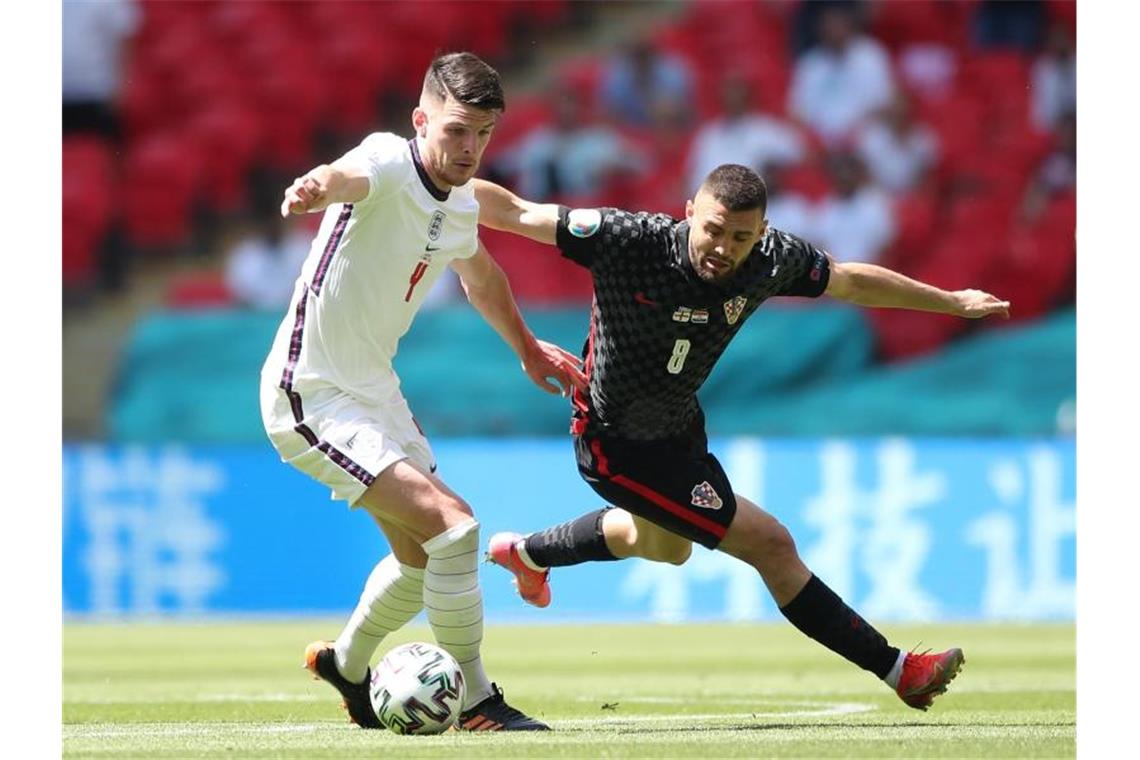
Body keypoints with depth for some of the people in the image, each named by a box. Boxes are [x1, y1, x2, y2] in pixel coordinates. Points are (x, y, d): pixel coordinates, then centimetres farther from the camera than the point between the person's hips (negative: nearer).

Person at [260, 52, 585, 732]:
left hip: (373, 389, 9)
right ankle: (475, 701, -6)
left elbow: (479, 274, 26)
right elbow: (348, 177, -47)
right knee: (450, 523, -20)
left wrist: (527, 347, 39)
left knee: (424, 554, 23)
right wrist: (318, 187, -70)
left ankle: (348, 666, 49)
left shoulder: (461, 206, 3)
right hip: (312, 396, -9)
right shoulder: (391, 163, -21)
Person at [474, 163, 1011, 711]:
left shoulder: (772, 259, -18)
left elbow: (853, 282, 0)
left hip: (678, 425, 8)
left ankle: (527, 553, 63)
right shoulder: (629, 240, -32)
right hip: (617, 446, -8)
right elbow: (514, 212, -26)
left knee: (667, 545, 38)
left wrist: (952, 301, 8)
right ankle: (899, 671, 0)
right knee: (770, 544, -11)